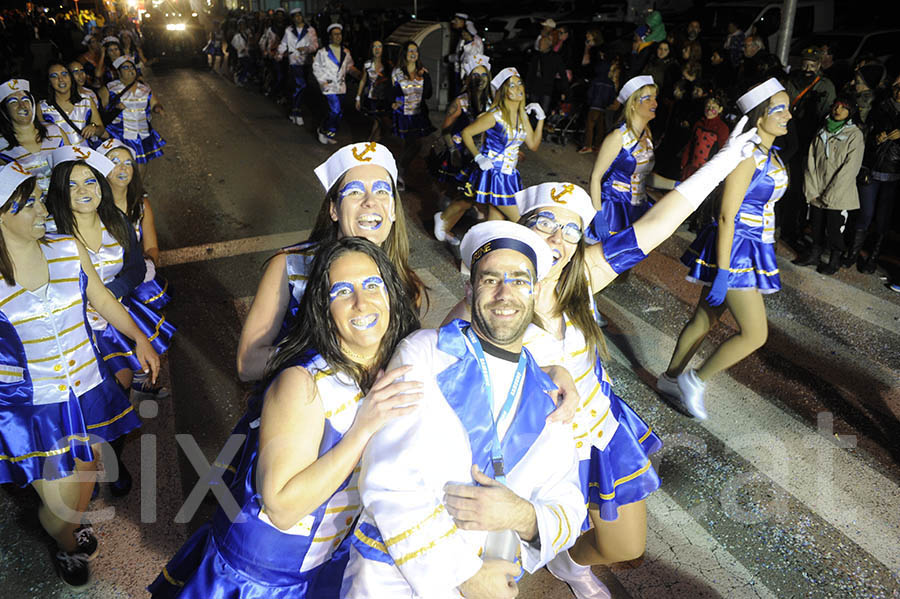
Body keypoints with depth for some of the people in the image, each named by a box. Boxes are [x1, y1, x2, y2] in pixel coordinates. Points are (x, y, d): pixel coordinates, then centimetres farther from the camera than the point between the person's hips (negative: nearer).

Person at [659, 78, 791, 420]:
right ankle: (696, 380, 12)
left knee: (704, 319, 16)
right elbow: (726, 218, -22)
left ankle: (671, 378, 30)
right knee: (755, 334, -4)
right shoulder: (747, 157, -19)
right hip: (735, 250, -9)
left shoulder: (770, 155, 11)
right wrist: (722, 274, -23)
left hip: (753, 250, 9)